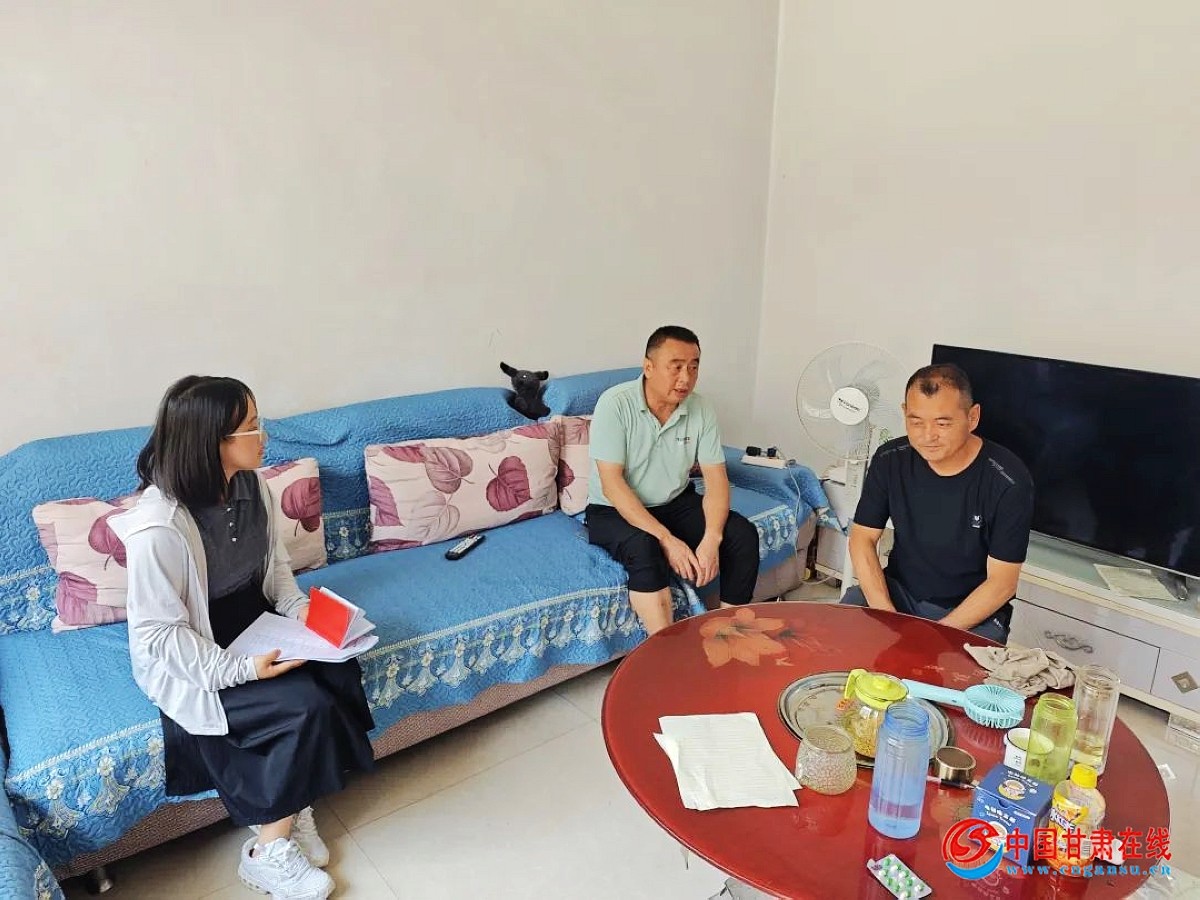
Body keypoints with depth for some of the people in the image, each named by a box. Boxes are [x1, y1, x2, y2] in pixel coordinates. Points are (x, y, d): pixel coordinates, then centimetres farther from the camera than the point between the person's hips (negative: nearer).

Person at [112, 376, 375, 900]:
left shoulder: (250, 485, -7)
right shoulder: (157, 528, -28)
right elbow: (158, 634, -21)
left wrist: (299, 609, -8)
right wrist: (239, 669, -27)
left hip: (255, 631, 7)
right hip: (192, 662, -6)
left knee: (340, 673, -17)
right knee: (305, 706, -22)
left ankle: (297, 806, 3)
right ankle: (267, 852, -1)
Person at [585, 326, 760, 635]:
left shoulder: (702, 410, -8)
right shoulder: (615, 404, -21)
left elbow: (716, 480, -8)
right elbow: (611, 483, -25)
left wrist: (711, 539, -27)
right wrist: (666, 539, -31)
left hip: (676, 504, 5)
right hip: (614, 511, -4)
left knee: (743, 534, -16)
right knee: (644, 548, -36)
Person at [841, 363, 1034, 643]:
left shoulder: (1009, 482, -18)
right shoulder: (890, 460, -8)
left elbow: (1002, 583, -14)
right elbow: (862, 537, -3)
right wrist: (885, 615, -17)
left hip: (975, 612, -2)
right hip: (898, 591, 3)